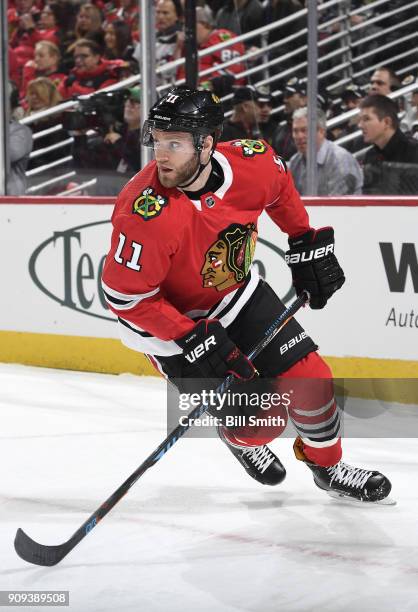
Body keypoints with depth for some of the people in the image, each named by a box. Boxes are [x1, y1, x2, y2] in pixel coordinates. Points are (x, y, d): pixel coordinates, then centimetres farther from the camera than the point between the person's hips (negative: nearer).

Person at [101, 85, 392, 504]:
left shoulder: (252, 164, -21)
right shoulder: (147, 214, -37)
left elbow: (281, 187, 5)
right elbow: (124, 295, -27)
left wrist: (306, 243, 6)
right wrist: (191, 339, -28)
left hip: (238, 292, 5)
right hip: (171, 321, -5)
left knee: (309, 376, 5)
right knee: (258, 423, -5)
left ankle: (327, 465, 33)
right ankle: (242, 441, 34)